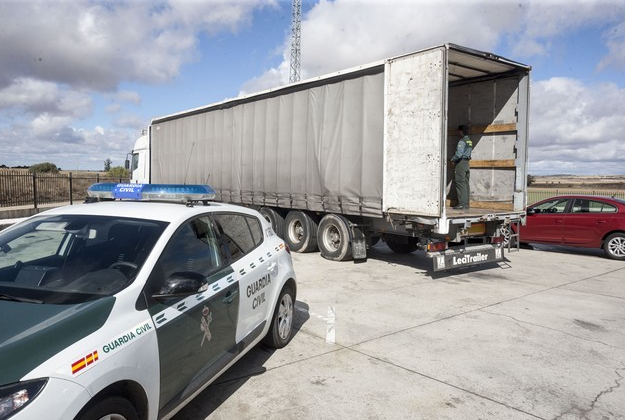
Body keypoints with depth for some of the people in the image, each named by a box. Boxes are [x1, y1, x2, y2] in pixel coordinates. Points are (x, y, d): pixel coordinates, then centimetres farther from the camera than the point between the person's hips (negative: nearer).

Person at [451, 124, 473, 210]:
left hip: (461, 163, -9)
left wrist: (453, 159, -5)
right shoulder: (469, 141, 15)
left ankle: (462, 204, -11)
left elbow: (459, 154, -22)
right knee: (466, 184, 8)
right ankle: (466, 204, 9)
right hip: (467, 163, 9)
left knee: (460, 184, -8)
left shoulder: (462, 141, -13)